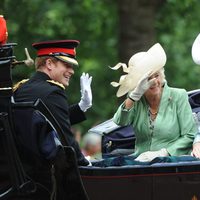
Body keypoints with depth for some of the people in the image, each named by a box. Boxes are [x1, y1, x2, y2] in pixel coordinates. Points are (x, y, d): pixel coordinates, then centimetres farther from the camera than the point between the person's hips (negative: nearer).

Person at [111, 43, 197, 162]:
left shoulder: (178, 97, 2)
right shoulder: (136, 99, 9)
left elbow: (190, 136, -1)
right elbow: (120, 121, -9)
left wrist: (162, 153, -12)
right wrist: (135, 94, -19)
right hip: (142, 164, 2)